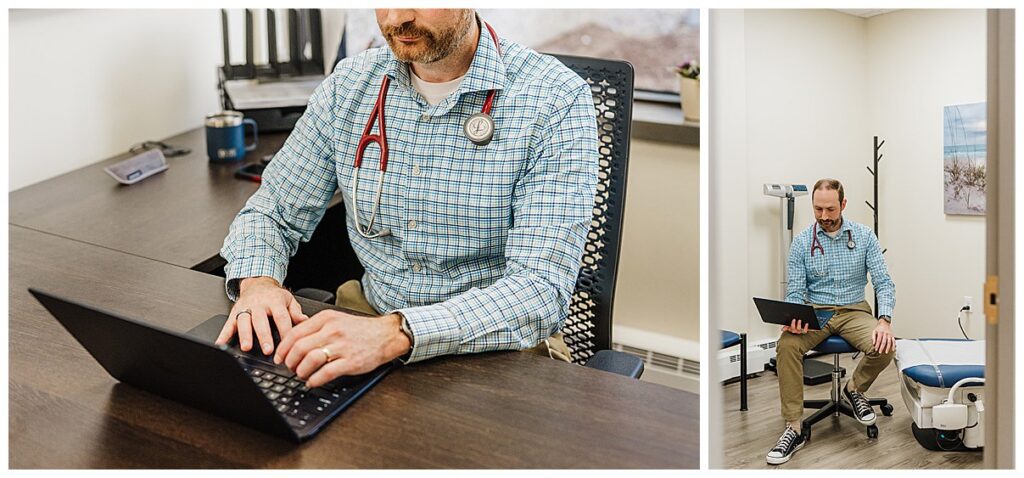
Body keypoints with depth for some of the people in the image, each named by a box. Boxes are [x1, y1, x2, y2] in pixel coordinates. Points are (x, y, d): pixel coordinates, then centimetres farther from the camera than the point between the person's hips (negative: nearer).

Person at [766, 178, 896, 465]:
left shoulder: (864, 236, -1)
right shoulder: (801, 242, -1)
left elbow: (883, 282, -4)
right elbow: (795, 292, -2)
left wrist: (884, 320, -23)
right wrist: (794, 318, -25)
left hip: (854, 311, 1)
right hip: (814, 311, 0)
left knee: (884, 348, -30)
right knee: (787, 345, -32)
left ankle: (854, 390, 4)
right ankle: (793, 429, -27)